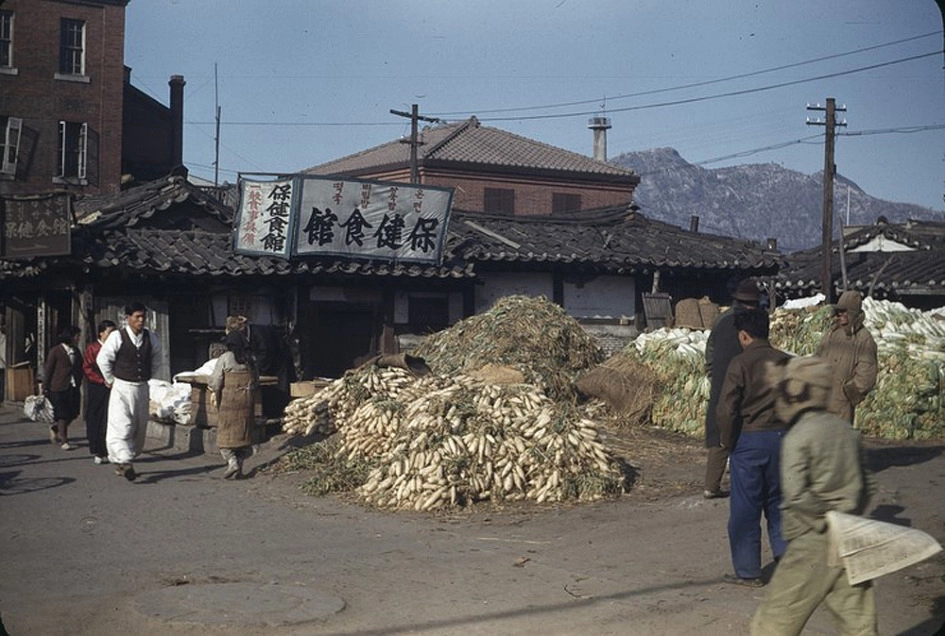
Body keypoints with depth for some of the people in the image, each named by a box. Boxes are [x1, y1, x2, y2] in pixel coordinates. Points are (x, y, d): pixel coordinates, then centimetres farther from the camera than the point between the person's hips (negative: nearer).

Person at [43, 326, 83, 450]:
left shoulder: (75, 351, 12)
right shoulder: (55, 351, -6)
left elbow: (80, 368, 19)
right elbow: (48, 369, -4)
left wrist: (79, 383, 10)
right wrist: (46, 387, -5)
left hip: (73, 388, 6)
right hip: (59, 388, -6)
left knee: (73, 413, 6)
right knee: (63, 415, -2)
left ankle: (55, 429, 31)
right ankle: (64, 441, 5)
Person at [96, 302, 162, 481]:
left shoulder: (150, 337, 3)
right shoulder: (117, 337, -10)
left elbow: (156, 361, 18)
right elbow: (102, 359, -1)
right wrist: (110, 379, 4)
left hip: (142, 388, 5)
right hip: (122, 387, -5)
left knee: (139, 427, 7)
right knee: (122, 425, -14)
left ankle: (120, 461, 19)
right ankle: (124, 462, -18)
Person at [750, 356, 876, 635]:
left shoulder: (797, 438, -13)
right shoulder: (845, 430, 7)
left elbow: (796, 494, -24)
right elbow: (866, 484, 13)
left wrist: (828, 513, -11)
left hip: (813, 541, -7)